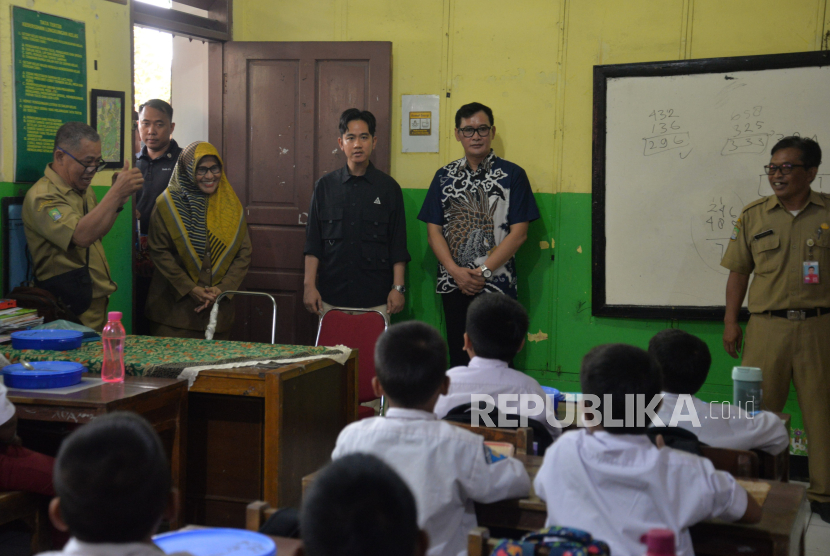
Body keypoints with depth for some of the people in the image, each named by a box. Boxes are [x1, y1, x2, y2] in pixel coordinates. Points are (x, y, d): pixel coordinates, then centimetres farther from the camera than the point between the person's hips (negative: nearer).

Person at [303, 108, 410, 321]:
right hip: (331, 297, 1)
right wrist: (309, 285, 1)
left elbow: (398, 246, 5)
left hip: (376, 299, -1)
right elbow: (313, 243, 7)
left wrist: (398, 287, -2)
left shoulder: (388, 187, 5)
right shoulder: (325, 186, 8)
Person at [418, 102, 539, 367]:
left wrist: (483, 271, -12)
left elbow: (518, 233, -5)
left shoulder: (512, 175, 0)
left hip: (497, 284, -3)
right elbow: (433, 231, 5)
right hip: (453, 285, 3)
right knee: (458, 358, 7)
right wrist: (456, 271, -9)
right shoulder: (445, 176, 9)